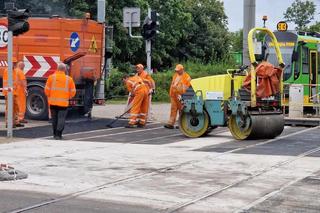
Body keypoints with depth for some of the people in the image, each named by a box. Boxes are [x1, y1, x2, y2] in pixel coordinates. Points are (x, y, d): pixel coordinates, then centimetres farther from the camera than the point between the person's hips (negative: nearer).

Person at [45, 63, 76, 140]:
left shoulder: (51, 77, -2)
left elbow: (47, 89, 0)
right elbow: (73, 91, 2)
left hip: (53, 102, 2)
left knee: (54, 118, 14)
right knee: (61, 118, 0)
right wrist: (68, 97, 20)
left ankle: (55, 134, 23)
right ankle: (58, 134, -9)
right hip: (63, 102, -2)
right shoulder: (69, 79, -1)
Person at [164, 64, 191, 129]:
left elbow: (188, 87, -6)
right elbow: (172, 85, 21)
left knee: (181, 110, 0)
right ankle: (171, 123, -1)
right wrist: (171, 94, 14)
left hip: (181, 96, -5)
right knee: (173, 109, 2)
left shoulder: (187, 77, -4)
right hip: (174, 96, 5)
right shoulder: (175, 75, 16)